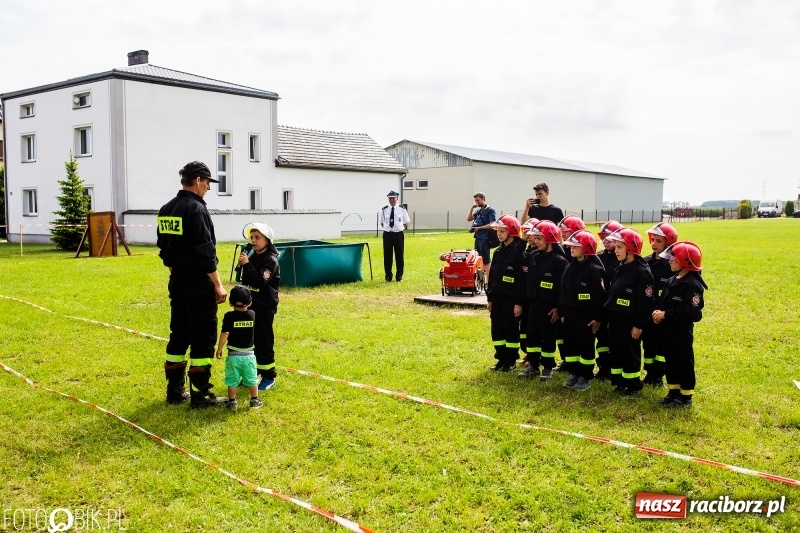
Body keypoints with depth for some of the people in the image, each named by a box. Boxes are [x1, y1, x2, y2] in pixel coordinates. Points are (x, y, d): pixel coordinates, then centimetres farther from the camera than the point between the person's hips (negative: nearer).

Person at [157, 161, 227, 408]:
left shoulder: (166, 210, 10)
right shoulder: (196, 209, -16)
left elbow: (164, 249, 16)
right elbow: (205, 252, -19)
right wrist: (218, 285, -14)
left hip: (177, 283, 9)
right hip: (199, 285, -8)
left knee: (179, 335, 15)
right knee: (203, 338, 0)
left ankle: (174, 390, 23)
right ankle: (200, 394, 4)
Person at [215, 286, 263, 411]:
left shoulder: (229, 316, -13)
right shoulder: (252, 315, -5)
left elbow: (224, 334, -18)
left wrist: (219, 349, -7)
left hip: (233, 355, -2)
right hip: (249, 354, 2)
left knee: (232, 380, 10)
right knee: (252, 379, 15)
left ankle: (232, 402, 16)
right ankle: (254, 400, 22)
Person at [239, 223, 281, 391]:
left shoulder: (270, 260, -14)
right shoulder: (251, 255, 7)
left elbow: (260, 282, -25)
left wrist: (247, 265, -27)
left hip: (265, 307, -7)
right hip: (250, 304, 7)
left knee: (264, 340, -2)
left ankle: (269, 376, 9)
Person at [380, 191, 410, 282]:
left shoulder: (402, 209, 0)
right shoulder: (384, 209, 2)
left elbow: (406, 223, 7)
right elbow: (382, 223, 14)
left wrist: (400, 227, -3)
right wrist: (387, 227, 1)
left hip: (398, 234, -1)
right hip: (387, 234, 1)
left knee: (399, 255, 5)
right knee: (387, 256, 5)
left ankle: (399, 276, 17)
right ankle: (388, 276, 17)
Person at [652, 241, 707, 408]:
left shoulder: (692, 284, -18)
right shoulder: (673, 280, 11)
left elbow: (692, 312, -24)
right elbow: (663, 301, 16)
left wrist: (666, 314, -22)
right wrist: (658, 311, -7)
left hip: (682, 331, -9)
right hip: (667, 329, 9)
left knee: (684, 362, 3)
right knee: (670, 361, 15)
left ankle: (686, 397, 14)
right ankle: (673, 392, 28)